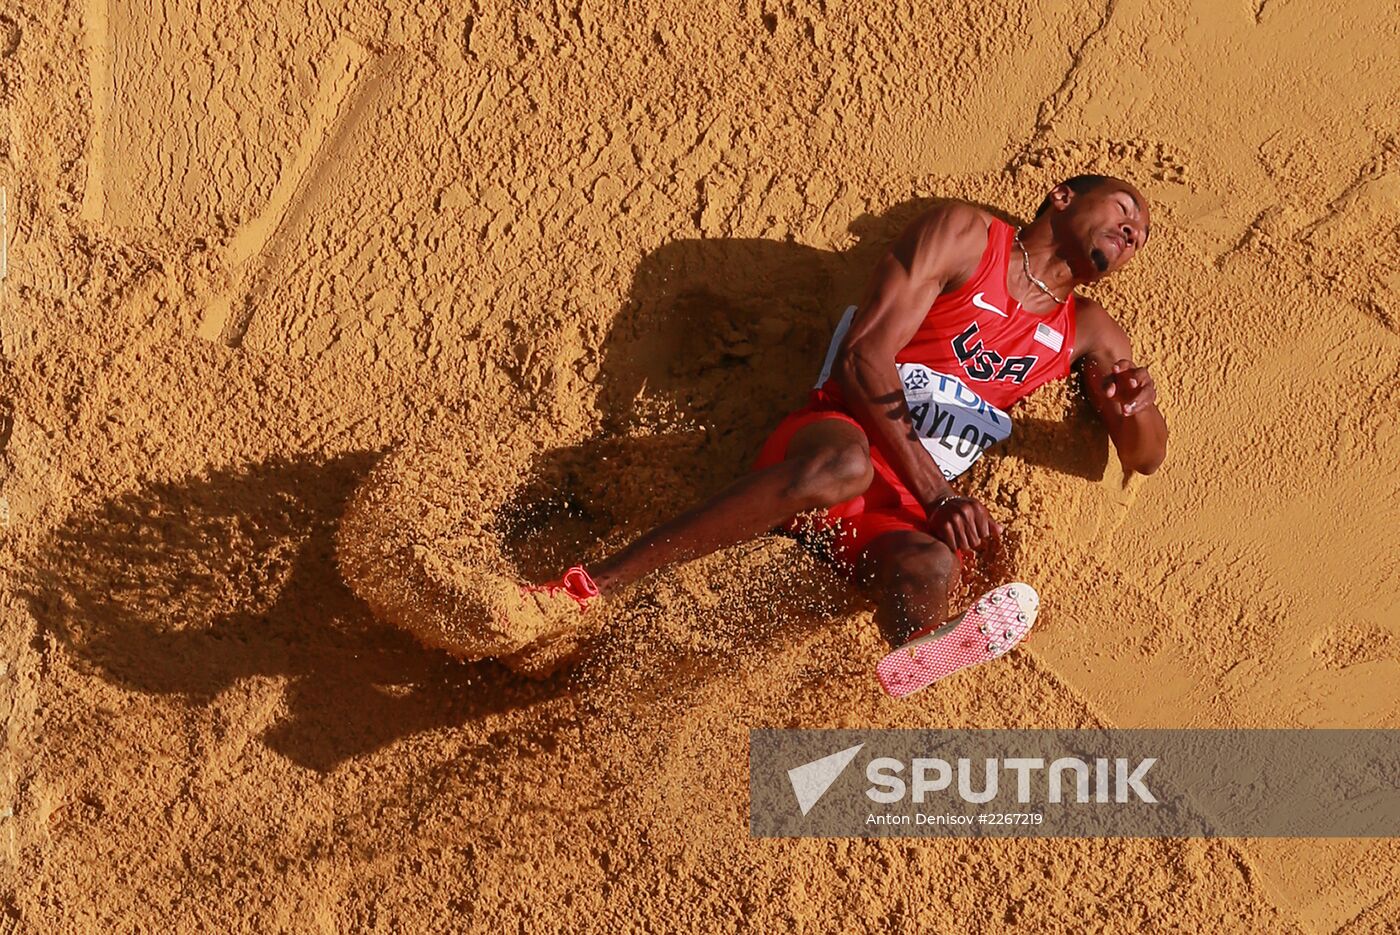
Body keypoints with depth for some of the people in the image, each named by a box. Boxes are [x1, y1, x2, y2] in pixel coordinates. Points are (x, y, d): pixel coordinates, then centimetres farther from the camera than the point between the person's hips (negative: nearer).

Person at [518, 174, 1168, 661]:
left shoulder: (1085, 331, 24)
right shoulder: (964, 234, 8)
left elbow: (1145, 457, 21)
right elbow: (862, 356, -4)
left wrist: (1134, 405, -6)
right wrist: (935, 493, -13)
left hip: (913, 513, 4)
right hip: (845, 439, -4)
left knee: (927, 574, -34)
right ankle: (589, 588, -39)